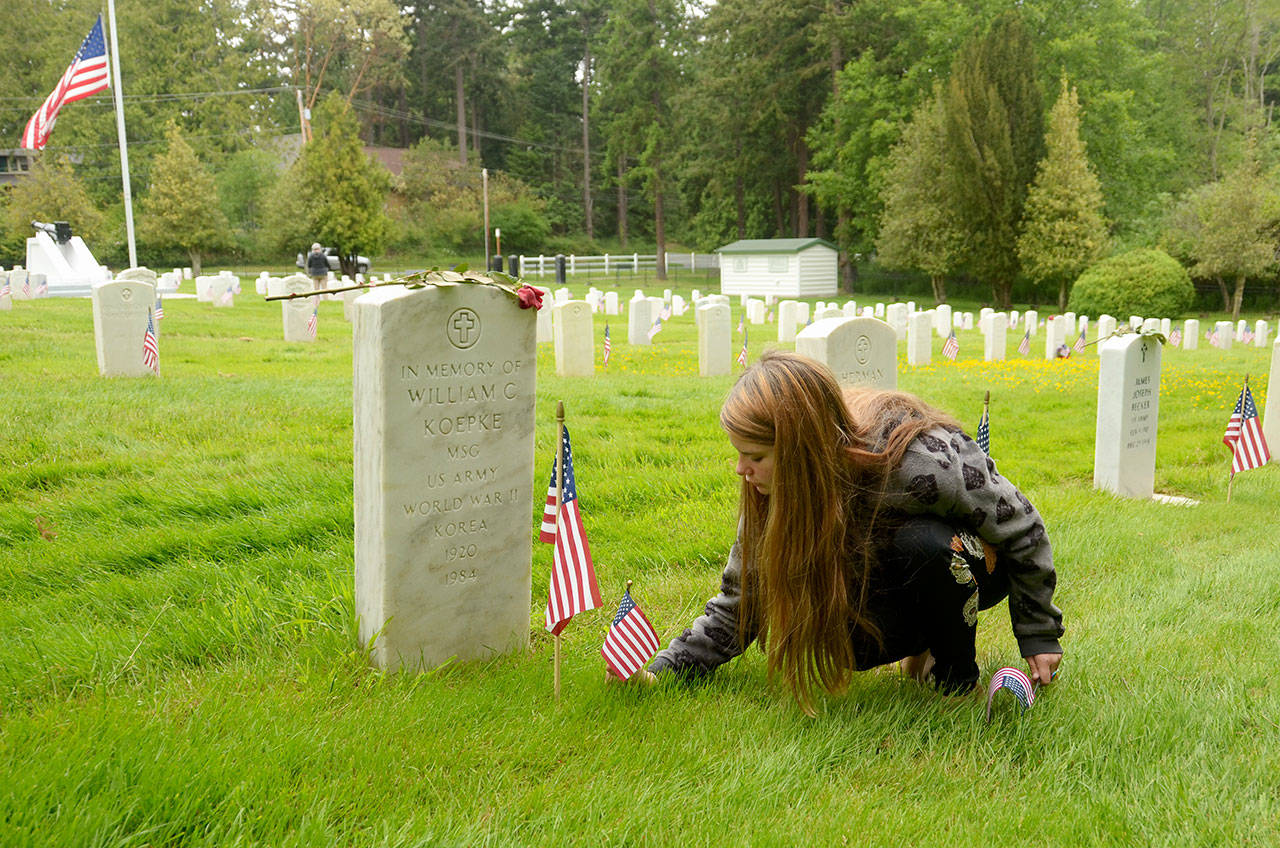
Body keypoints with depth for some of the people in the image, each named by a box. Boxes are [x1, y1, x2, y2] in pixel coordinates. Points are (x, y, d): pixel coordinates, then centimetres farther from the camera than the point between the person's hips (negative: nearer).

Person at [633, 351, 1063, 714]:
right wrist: (661, 671, -21)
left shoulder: (920, 462, -38)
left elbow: (1022, 527, -20)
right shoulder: (773, 489, -21)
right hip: (890, 578, 4)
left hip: (974, 566, -3)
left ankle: (957, 676, -10)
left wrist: (1040, 635, -11)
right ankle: (927, 636, 6)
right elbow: (739, 604, -12)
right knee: (844, 638, -27)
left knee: (923, 543, -37)